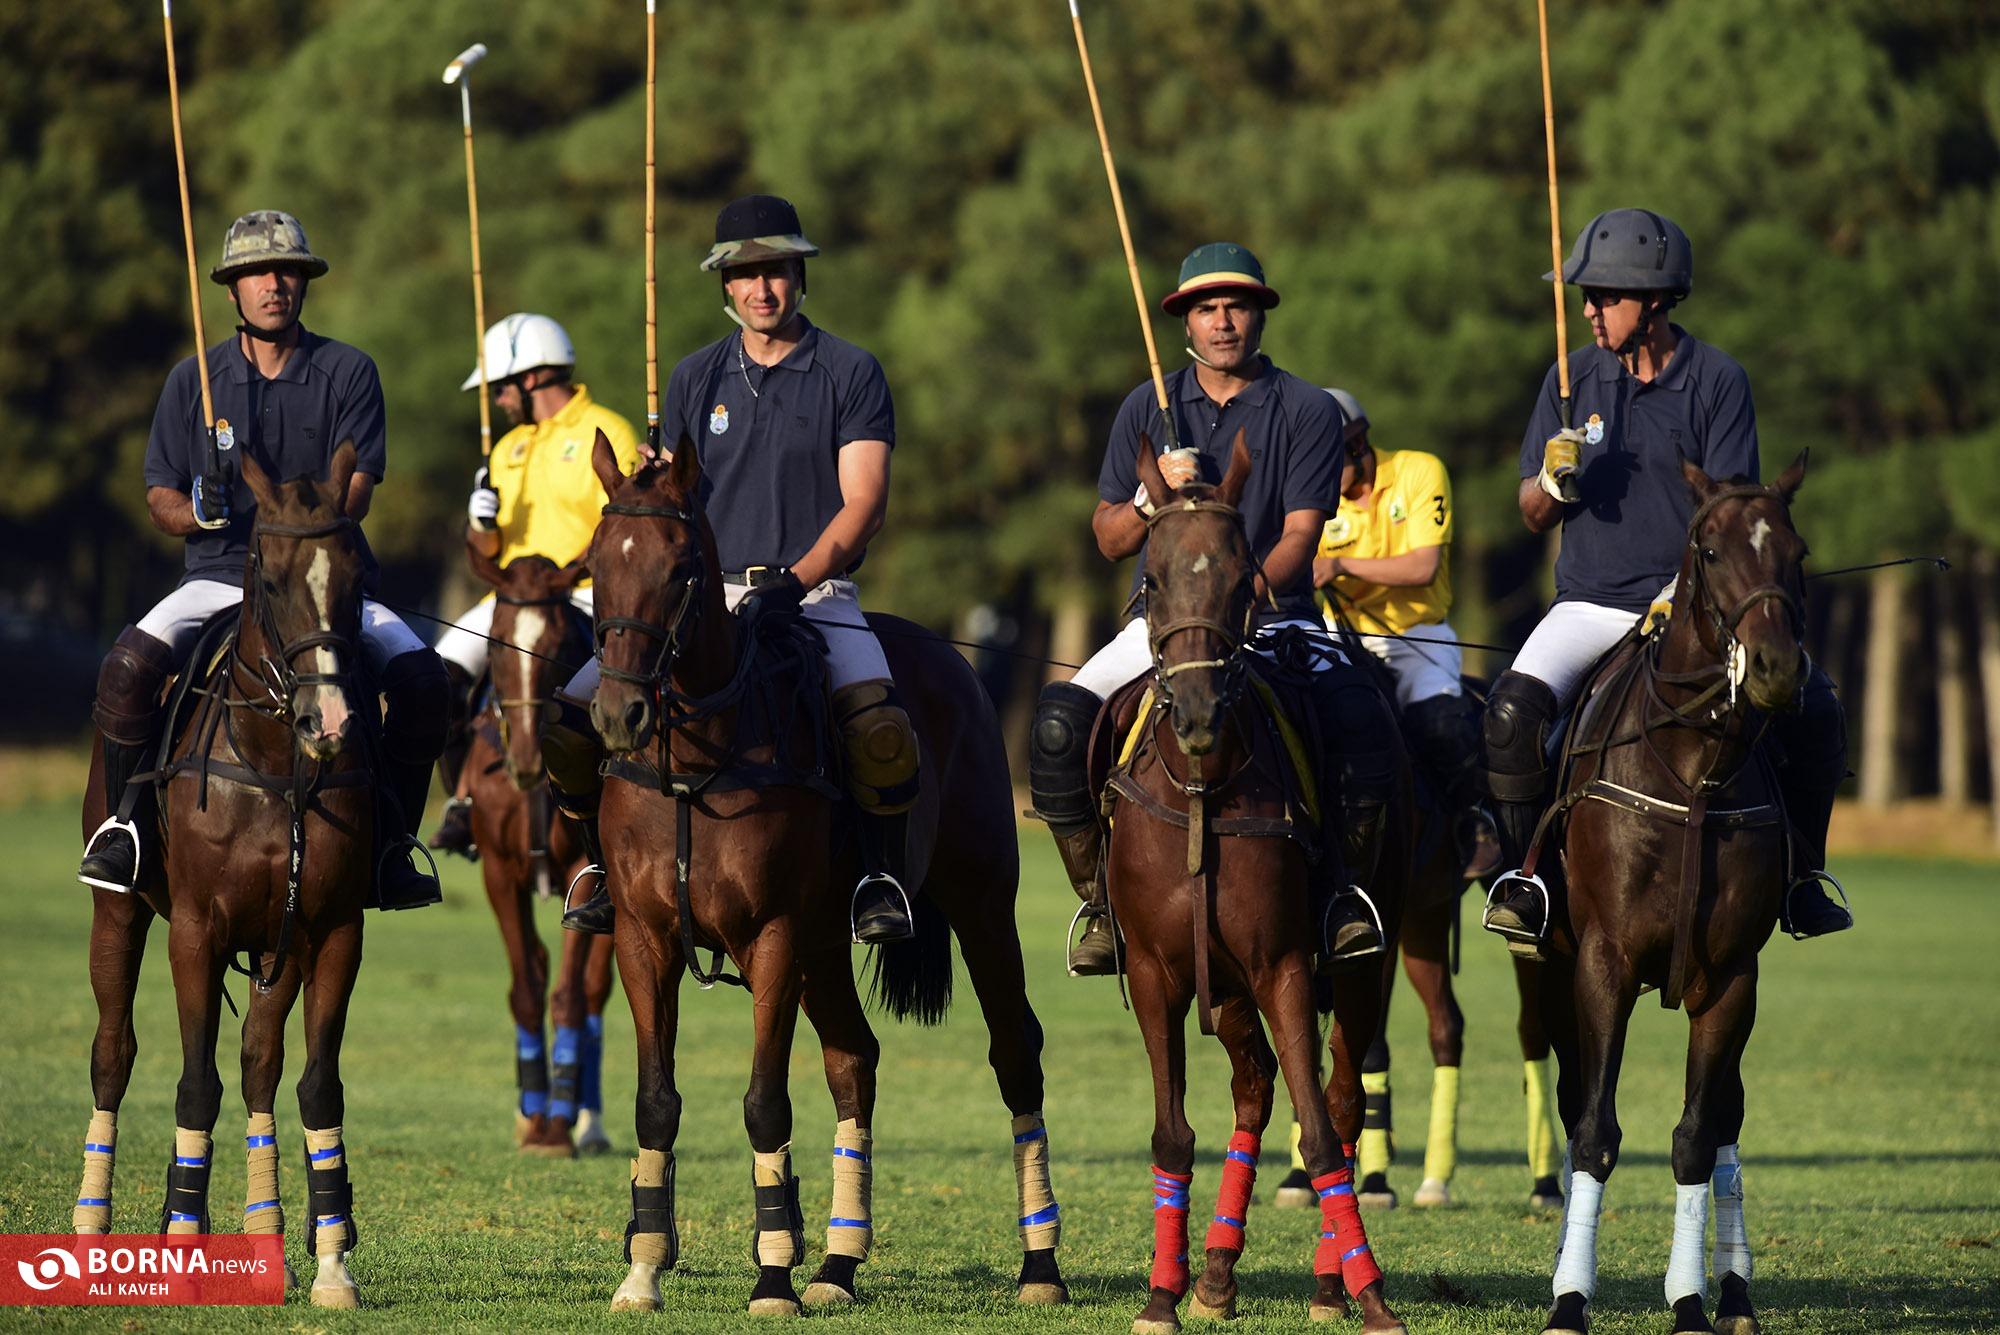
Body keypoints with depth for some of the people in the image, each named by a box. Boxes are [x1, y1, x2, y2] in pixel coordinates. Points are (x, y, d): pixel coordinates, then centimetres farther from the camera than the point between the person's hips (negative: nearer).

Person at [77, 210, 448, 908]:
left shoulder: (348, 372, 4)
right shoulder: (193, 380, 8)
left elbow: (357, 488, -4)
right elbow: (160, 493, 8)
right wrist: (200, 512, -16)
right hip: (221, 575, 0)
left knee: (422, 678, -24)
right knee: (129, 665, -27)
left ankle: (389, 841, -8)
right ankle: (124, 826, -8)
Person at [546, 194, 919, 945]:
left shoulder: (850, 374, 3)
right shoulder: (695, 379, 14)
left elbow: (864, 502, -6)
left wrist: (793, 583, -20)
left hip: (815, 594, -4)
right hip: (705, 595, 4)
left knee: (878, 725, -34)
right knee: (571, 718, -13)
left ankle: (881, 879, -13)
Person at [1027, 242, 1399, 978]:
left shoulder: (1307, 411, 3)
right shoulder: (1147, 409, 11)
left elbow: (1301, 533, -5)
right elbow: (1108, 539, 11)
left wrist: (1250, 589, -24)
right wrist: (1154, 492, -10)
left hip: (1273, 613, -2)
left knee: (1362, 718, -30)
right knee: (1059, 719, -24)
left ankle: (1338, 888, -9)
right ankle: (1100, 898, -8)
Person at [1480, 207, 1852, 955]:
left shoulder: (1717, 382, -2)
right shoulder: (1573, 379, 5)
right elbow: (1533, 515, 10)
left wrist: (1683, 591, -23)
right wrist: (1552, 481, -14)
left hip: (1694, 605, -1)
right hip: (1591, 604, 1)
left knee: (1812, 710, -17)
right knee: (1514, 709, -26)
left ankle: (1799, 876, 3)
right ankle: (1523, 873, -12)